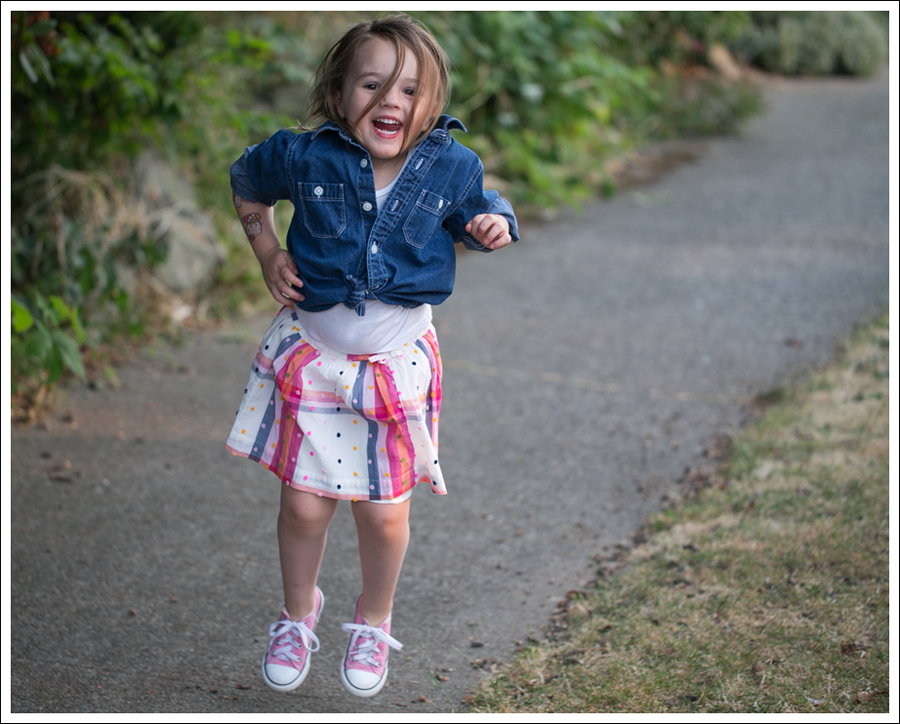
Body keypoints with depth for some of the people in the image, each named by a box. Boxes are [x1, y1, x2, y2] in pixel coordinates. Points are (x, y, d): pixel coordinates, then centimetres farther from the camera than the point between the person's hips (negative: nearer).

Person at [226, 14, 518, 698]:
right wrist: (267, 250, -1)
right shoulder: (306, 156, -12)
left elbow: (481, 213, 9)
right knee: (304, 505, 6)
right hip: (310, 356, 0)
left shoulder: (452, 168, -11)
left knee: (385, 513, 9)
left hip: (396, 363, 0)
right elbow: (247, 183, 9)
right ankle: (299, 612, 35)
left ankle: (374, 622, 37)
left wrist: (494, 228, -14)